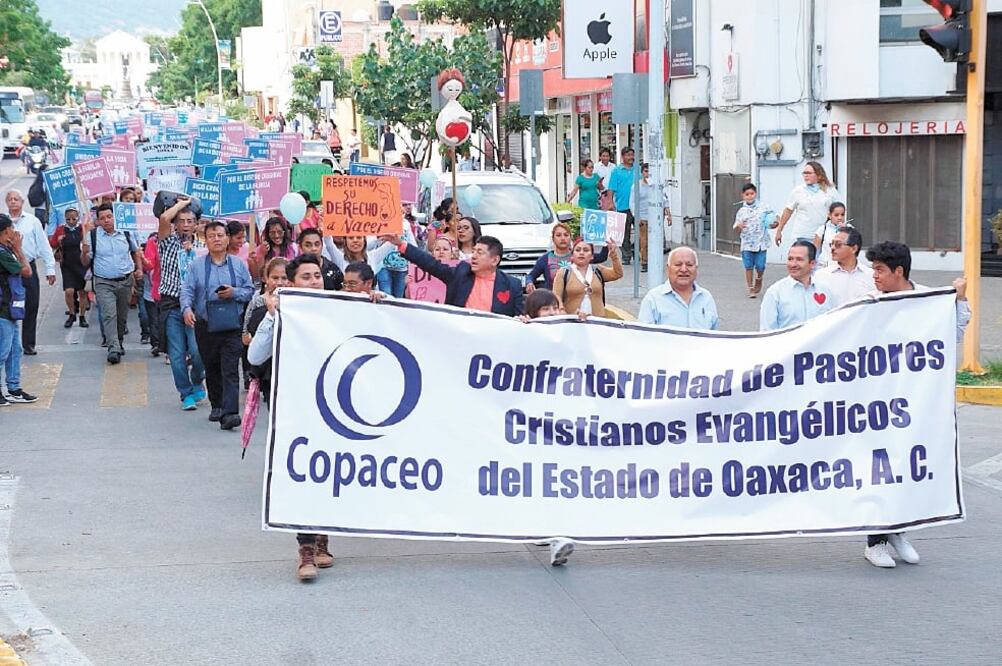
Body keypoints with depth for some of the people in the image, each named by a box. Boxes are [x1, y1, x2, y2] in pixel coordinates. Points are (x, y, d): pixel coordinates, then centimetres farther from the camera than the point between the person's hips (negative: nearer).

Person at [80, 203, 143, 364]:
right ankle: (113, 349, -22)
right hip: (104, 283, -3)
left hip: (126, 281, 3)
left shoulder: (126, 233, 2)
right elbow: (85, 262, -1)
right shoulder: (92, 235, -4)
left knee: (122, 316, 12)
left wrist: (139, 269, 7)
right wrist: (84, 251, -23)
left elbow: (136, 251, 20)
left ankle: (119, 342, 33)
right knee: (109, 315, -17)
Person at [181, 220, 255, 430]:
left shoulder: (238, 265, 6)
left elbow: (250, 290, 7)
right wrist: (187, 308, -19)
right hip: (206, 325, 1)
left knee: (230, 370, -11)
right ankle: (216, 406, 31)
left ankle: (229, 413, -18)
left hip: (232, 326, -1)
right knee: (211, 369, 13)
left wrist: (234, 293, -12)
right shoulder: (197, 266, 4)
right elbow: (187, 290, -1)